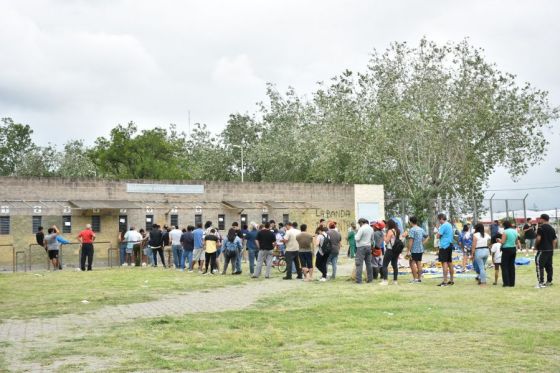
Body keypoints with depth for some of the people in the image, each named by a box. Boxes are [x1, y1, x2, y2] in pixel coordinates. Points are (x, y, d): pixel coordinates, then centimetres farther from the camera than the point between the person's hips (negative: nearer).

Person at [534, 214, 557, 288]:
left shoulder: (541, 227, -11)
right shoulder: (552, 228, 12)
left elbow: (538, 238, -18)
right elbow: (555, 240, 13)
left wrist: (536, 245, -3)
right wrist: (552, 248, 18)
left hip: (542, 250, -8)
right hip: (550, 250, 8)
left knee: (539, 266, -6)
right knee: (549, 266, 13)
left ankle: (541, 282, -11)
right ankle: (549, 281, 17)